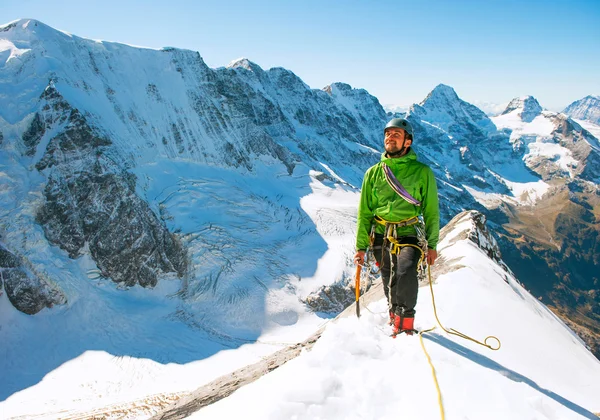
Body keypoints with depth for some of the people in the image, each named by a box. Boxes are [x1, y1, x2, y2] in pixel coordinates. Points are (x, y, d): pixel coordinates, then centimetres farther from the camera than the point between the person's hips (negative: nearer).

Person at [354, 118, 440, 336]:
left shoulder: (422, 172, 3)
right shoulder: (373, 172, 9)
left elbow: (431, 211, 6)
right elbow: (364, 212, 11)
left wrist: (432, 244, 3)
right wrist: (361, 246, 8)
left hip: (409, 235, -3)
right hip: (381, 237, 3)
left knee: (406, 272, -26)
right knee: (389, 285, 9)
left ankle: (405, 321, -6)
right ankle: (395, 315, 36)